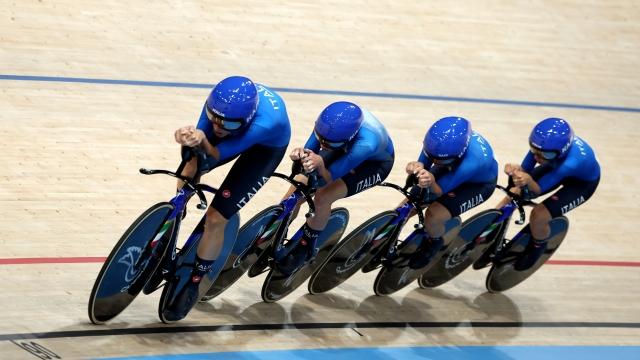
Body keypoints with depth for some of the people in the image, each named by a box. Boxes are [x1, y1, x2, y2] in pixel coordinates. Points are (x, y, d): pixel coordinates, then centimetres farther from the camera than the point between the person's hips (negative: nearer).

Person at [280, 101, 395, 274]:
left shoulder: (367, 143, -45)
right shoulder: (328, 121, -34)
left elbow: (329, 178, -38)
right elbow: (310, 150, -24)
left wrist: (320, 165, -60)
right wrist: (302, 155, -47)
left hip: (375, 163, -5)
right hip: (344, 149, 5)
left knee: (323, 197, -24)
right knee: (300, 184, -11)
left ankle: (306, 248, 1)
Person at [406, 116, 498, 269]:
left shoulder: (473, 161, -46)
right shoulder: (438, 139, -34)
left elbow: (439, 190, -35)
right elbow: (424, 164, -22)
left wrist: (431, 183, -58)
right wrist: (417, 168, -46)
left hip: (478, 183, -5)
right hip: (450, 170, 5)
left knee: (433, 217, -20)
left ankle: (434, 242, 15)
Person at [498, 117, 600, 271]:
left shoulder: (570, 162, -45)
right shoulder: (542, 144, -32)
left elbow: (537, 190, -36)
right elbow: (526, 169, -21)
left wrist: (528, 181, -57)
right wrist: (517, 171, -44)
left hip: (582, 182, -5)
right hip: (556, 167, 5)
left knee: (539, 215, -19)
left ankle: (538, 246, 13)